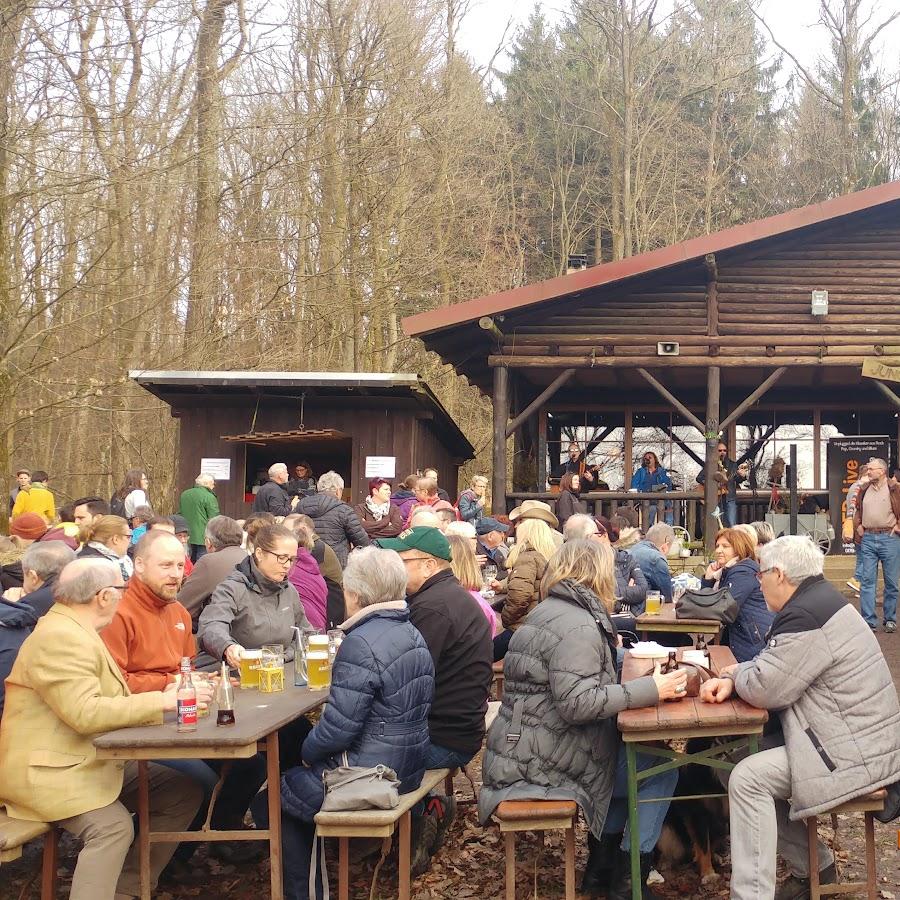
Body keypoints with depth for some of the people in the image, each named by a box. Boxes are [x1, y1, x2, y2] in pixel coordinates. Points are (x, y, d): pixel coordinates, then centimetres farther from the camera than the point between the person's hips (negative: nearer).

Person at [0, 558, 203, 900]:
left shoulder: (74, 631, 15)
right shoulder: (59, 637, -19)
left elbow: (105, 703, 15)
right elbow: (84, 713, -29)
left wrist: (164, 699, 0)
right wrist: (160, 701, -24)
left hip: (93, 760, 11)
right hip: (48, 771, -10)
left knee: (183, 794, 2)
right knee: (113, 826, -32)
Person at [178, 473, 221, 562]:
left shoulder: (184, 494, 11)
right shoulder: (209, 497, -11)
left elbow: (179, 514, 19)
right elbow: (214, 519, -13)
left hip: (187, 538, 7)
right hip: (202, 538, -7)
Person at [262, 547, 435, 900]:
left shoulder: (361, 643, -22)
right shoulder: (412, 634, 6)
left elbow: (339, 728, -24)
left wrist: (307, 750, -3)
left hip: (368, 776, -9)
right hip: (406, 768, 9)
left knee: (269, 801, 11)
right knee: (295, 777, 27)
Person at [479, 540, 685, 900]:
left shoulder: (549, 611, 13)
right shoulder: (577, 626, -19)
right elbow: (576, 704, -27)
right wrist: (650, 690, -26)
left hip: (522, 749, 10)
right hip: (544, 759, -10)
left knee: (629, 755, 23)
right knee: (661, 771, 1)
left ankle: (601, 867, 26)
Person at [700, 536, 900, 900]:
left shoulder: (804, 616, -22)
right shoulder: (815, 599, 11)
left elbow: (763, 689, -21)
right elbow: (773, 667, 17)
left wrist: (735, 673, 1)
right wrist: (730, 679, -1)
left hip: (856, 753, -11)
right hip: (858, 737, 11)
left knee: (747, 779, -14)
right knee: (750, 762, 12)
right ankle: (813, 866, 22)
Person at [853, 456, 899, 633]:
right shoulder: (864, 490, 11)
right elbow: (858, 510, 24)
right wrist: (858, 525, 10)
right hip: (868, 539, 4)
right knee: (867, 580, 0)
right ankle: (869, 622, 3)